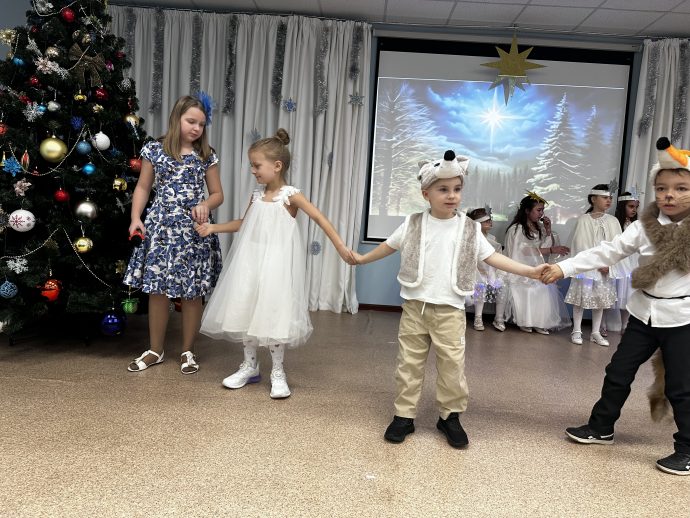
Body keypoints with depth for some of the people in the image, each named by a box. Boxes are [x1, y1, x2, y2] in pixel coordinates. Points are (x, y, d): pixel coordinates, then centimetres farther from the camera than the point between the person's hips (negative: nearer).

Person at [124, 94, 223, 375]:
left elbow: (217, 193, 10)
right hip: (161, 226, 0)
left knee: (192, 292, 4)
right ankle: (155, 349, 22)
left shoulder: (206, 155, 5)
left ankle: (188, 351, 20)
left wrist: (205, 205, -11)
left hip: (194, 229, 0)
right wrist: (136, 218, -4)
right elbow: (143, 187, 8)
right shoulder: (155, 150, 3)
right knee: (157, 289, 5)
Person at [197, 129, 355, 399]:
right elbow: (244, 223, 20)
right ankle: (250, 366, 26)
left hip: (276, 262, -6)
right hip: (252, 260, 6)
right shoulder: (257, 195, 8)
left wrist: (340, 246, -20)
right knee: (248, 310, 10)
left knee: (274, 313, -1)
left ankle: (277, 372, 15)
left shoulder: (290, 195, -9)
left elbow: (320, 218, -12)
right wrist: (213, 227, 13)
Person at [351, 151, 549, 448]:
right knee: (409, 362, 7)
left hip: (449, 309, 0)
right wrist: (361, 259, 20)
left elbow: (491, 257, 3)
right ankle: (404, 415, 19)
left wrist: (530, 271, -3)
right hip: (415, 305, 0)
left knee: (452, 365, 2)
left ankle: (450, 417, 21)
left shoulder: (470, 229, 2)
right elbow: (390, 246, 14)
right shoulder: (413, 224, 1)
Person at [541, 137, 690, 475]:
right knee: (618, 374, 12)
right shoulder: (644, 227, -4)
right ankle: (601, 428, 30)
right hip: (644, 313, 3)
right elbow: (607, 252, -10)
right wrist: (562, 268, -18)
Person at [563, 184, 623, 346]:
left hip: (607, 267, 4)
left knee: (601, 299, 8)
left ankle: (596, 333, 16)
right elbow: (581, 245, -9)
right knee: (581, 297, 0)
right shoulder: (583, 219, -5)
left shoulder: (613, 221, 5)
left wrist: (608, 264, -10)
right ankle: (576, 331, 9)